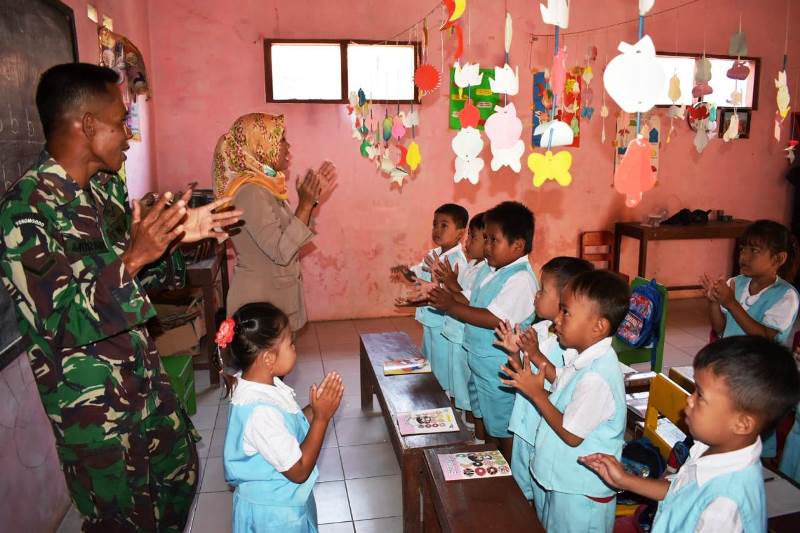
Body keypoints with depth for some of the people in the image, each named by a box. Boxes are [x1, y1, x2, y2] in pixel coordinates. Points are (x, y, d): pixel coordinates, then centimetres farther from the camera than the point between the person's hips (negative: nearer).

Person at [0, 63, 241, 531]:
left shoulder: (108, 186, 1)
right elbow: (61, 322, -25)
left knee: (181, 473, 23)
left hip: (144, 378, 7)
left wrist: (175, 238, -4)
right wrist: (133, 257, -34)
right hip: (91, 403, -7)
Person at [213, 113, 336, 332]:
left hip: (274, 295, 9)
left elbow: (287, 235, 14)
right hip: (260, 300, -9)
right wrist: (305, 205, -23)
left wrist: (313, 199, 5)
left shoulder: (264, 186, 6)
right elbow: (281, 252, -26)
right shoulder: (250, 192, -23)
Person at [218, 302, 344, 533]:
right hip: (274, 513, -8)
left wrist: (315, 408, -10)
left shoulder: (264, 384, -8)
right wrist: (322, 417, -25)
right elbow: (299, 471, -26)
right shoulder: (261, 411, -34)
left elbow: (290, 429, 5)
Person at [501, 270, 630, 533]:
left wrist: (535, 393, -23)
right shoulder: (581, 355, -5)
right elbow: (563, 382, 12)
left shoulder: (596, 378, -33)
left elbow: (571, 435, -26)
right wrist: (535, 354, 1)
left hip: (579, 492, -8)